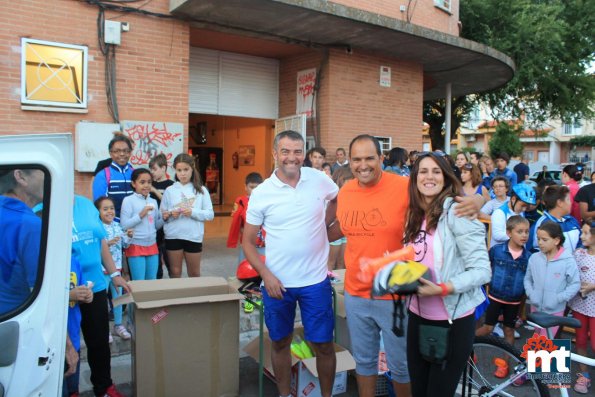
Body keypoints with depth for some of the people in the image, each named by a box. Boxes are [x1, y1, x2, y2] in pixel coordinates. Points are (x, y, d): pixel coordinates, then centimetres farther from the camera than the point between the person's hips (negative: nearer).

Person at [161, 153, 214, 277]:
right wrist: (170, 214, -18)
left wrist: (193, 212, -16)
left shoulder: (201, 190, 0)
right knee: (175, 272, 12)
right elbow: (162, 215, 1)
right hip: (173, 236, 0)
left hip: (194, 237, 0)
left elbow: (210, 214, -3)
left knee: (194, 273, 14)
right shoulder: (169, 190, 1)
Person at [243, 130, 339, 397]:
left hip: (316, 280, 0)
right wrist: (266, 275, -12)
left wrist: (326, 224, 5)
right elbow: (248, 241, -1)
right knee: (280, 342, 16)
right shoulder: (261, 193, -7)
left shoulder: (319, 179, -5)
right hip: (277, 282, 0)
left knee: (323, 345, 8)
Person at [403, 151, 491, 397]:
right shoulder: (415, 215, 7)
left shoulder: (457, 211, -14)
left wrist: (441, 289, -26)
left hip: (453, 321, -6)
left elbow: (482, 270, -17)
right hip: (418, 317, 6)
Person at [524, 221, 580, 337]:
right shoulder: (534, 258, -6)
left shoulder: (568, 260, -16)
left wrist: (559, 298, -18)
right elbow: (528, 279, 4)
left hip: (555, 310, -4)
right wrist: (530, 293, -11)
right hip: (536, 307, 4)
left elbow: (575, 284, -11)